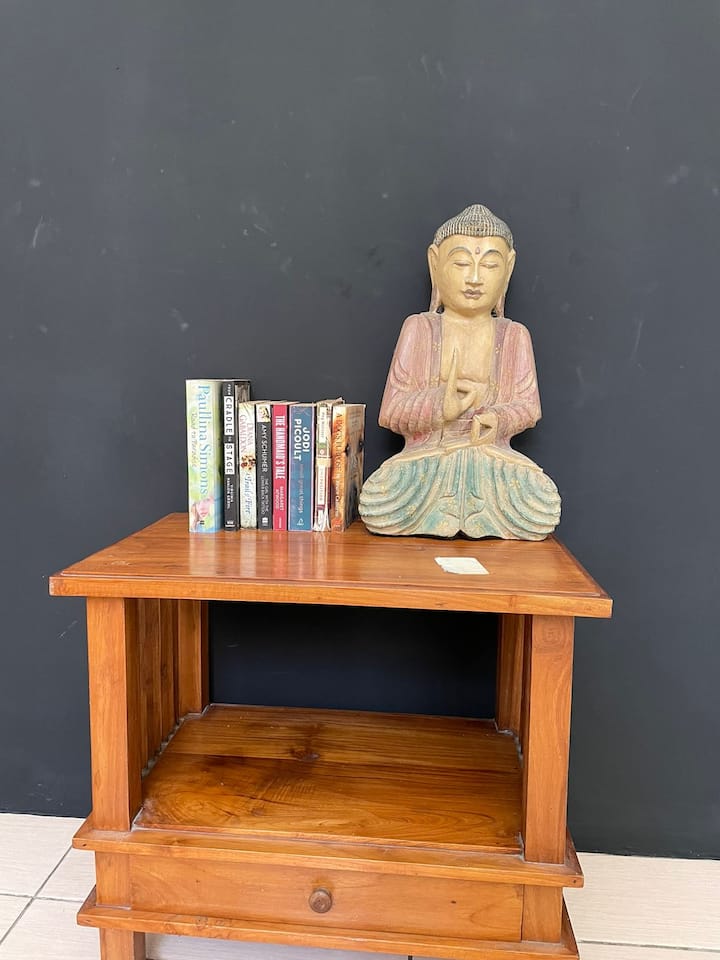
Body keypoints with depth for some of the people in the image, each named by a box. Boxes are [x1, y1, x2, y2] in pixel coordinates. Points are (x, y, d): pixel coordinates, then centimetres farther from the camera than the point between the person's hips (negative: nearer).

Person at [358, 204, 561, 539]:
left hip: (492, 461, 2)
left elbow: (529, 405, 9)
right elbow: (389, 412, -1)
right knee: (378, 502, -32)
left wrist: (498, 419, -15)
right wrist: (439, 406, -22)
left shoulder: (514, 335, 9)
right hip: (426, 460, -2)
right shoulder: (418, 329, 4)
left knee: (542, 507, -27)